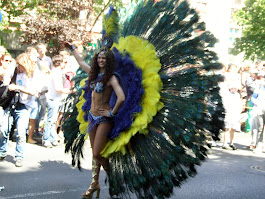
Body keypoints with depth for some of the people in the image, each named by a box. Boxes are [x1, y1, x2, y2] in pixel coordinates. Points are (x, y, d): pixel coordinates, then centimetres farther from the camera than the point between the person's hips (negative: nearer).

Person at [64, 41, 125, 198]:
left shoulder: (111, 78, -15)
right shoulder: (94, 73, 7)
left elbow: (121, 98, -29)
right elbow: (80, 60, 26)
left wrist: (112, 113, -18)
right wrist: (72, 47, 36)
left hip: (104, 119, -7)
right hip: (92, 116, 7)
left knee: (97, 154, -7)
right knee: (95, 153, 12)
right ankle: (95, 184, 22)